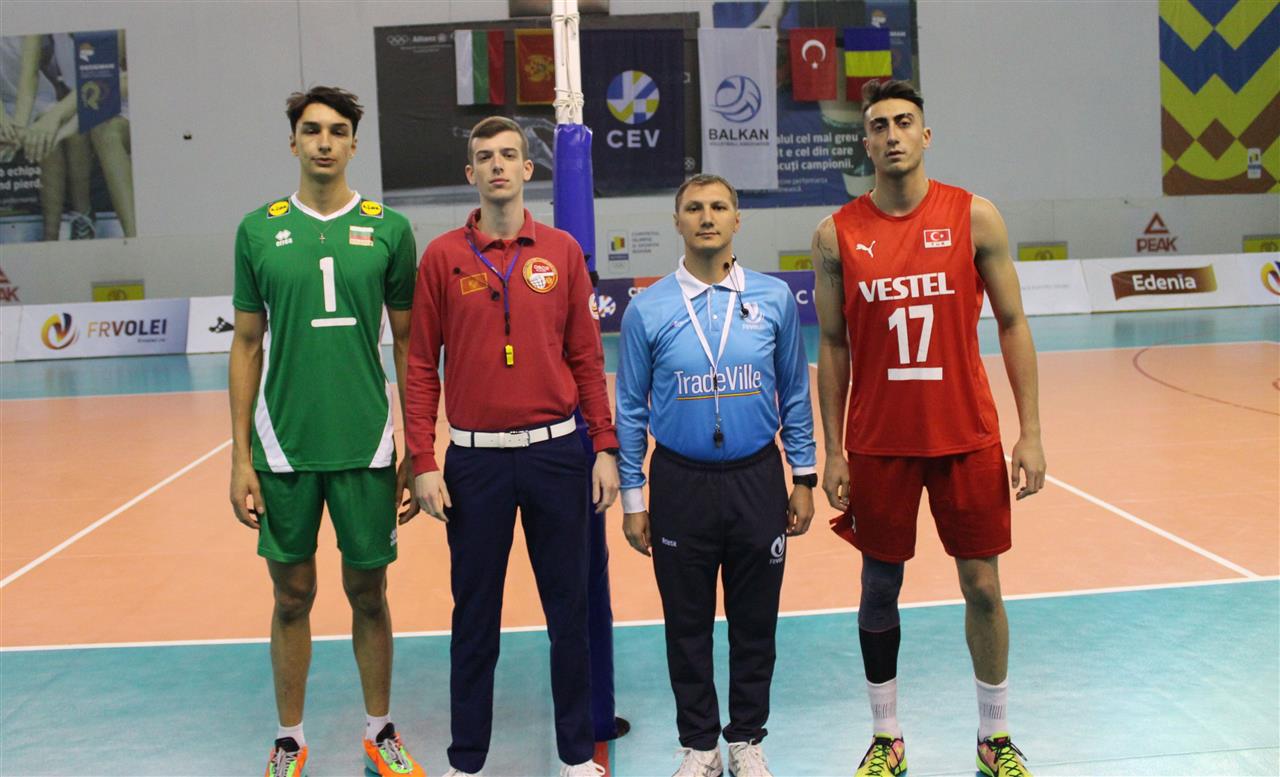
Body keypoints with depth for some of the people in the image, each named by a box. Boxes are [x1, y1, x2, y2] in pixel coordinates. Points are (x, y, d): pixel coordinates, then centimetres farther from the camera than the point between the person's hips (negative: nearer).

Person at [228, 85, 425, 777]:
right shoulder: (259, 229, 2)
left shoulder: (388, 228, 1)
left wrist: (416, 450, 2)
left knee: (368, 593, 11)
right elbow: (246, 345, 5)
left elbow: (408, 342, 5)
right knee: (292, 596, 10)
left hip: (366, 445, 0)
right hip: (283, 446, 0)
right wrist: (240, 458, 1)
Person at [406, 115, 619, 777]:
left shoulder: (561, 251, 3)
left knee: (569, 608, 9)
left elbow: (586, 358, 5)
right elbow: (421, 367, 1)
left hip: (556, 452, 1)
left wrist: (606, 449, 2)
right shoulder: (442, 256, 1)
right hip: (475, 459, -1)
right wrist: (423, 462, -4)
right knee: (474, 615, 9)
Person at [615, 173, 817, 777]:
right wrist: (631, 499, 0)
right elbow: (631, 410, 2)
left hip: (757, 480, 1)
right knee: (688, 625, 10)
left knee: (755, 621, 11)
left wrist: (804, 479, 5)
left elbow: (794, 394, 6)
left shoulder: (774, 298, 0)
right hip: (680, 484, -1)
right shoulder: (647, 309, -3)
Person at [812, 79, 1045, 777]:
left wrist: (1031, 432, -4)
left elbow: (1012, 324, 1)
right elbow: (833, 347, 4)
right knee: (879, 587, 9)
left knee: (982, 584, 7)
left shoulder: (975, 217, -2)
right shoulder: (837, 234, 0)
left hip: (967, 437, 0)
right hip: (878, 443, 1)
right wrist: (832, 451, 1)